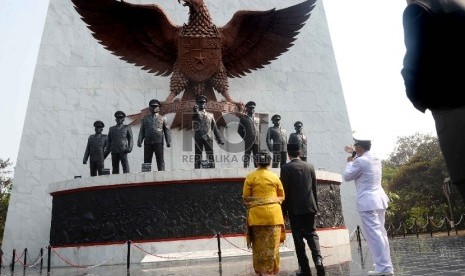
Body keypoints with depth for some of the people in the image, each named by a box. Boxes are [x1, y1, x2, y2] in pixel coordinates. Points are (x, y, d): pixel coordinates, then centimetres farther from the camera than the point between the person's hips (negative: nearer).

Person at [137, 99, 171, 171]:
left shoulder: (162, 118, 15)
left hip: (158, 143, -2)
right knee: (146, 161, 0)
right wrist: (139, 141, -1)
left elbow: (166, 131, 9)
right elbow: (142, 131, 13)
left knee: (160, 160, -5)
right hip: (147, 143, 2)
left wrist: (168, 141, -3)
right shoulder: (145, 119, 19)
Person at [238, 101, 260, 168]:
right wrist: (245, 137, 0)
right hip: (248, 142, -4)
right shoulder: (243, 118, 4)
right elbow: (239, 130, 4)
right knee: (247, 157, -2)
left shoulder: (257, 119, 16)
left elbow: (260, 129, 21)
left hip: (257, 141, 4)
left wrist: (259, 138, 8)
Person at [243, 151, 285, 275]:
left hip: (256, 215, -1)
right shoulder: (275, 177, 3)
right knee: (272, 245, 8)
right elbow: (282, 197, 10)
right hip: (273, 214, 1)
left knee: (259, 245, 10)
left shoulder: (250, 177, -2)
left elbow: (246, 199, -1)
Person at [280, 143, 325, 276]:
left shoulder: (286, 168, -9)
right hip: (309, 207, 4)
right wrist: (315, 206, 18)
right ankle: (318, 260, -7)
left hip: (295, 209, -4)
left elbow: (285, 191, -9)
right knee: (312, 234, 12)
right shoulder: (310, 166, 4)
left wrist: (284, 210, 0)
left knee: (298, 238, 5)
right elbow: (314, 188, 9)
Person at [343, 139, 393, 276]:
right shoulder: (376, 159, 11)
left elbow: (347, 176, -4)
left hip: (368, 202, -9)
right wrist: (354, 154, 42)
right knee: (380, 233, 15)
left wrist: (350, 162, 9)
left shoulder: (360, 161, -15)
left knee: (373, 234, -6)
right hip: (379, 200, 9)